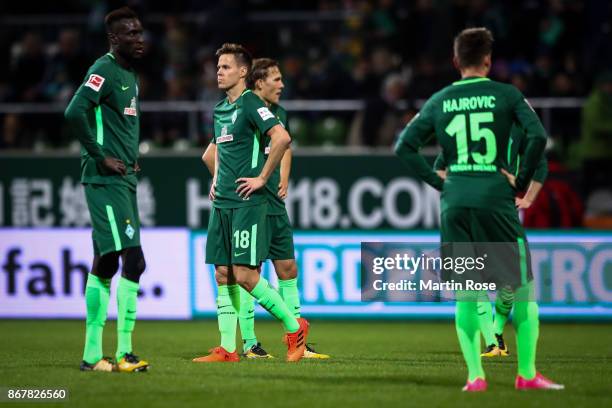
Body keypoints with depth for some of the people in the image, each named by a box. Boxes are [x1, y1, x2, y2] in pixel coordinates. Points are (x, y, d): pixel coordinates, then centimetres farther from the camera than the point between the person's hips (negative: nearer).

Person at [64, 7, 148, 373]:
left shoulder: (130, 75, 18)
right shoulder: (104, 71, -12)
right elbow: (75, 112, -26)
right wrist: (100, 157, -19)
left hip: (125, 180, 10)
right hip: (107, 180, -10)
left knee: (106, 263, 10)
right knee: (133, 258, -14)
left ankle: (93, 355, 13)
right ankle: (124, 353, -14)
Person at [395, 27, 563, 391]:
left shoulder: (440, 101, 9)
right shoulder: (505, 95, 0)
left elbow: (405, 146, 6)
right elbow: (538, 136, -13)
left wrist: (437, 180, 9)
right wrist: (522, 180, -3)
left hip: (455, 203, 3)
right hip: (497, 198, -3)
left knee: (464, 293, 7)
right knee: (523, 288, 6)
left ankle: (475, 375, 1)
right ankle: (527, 373, 2)